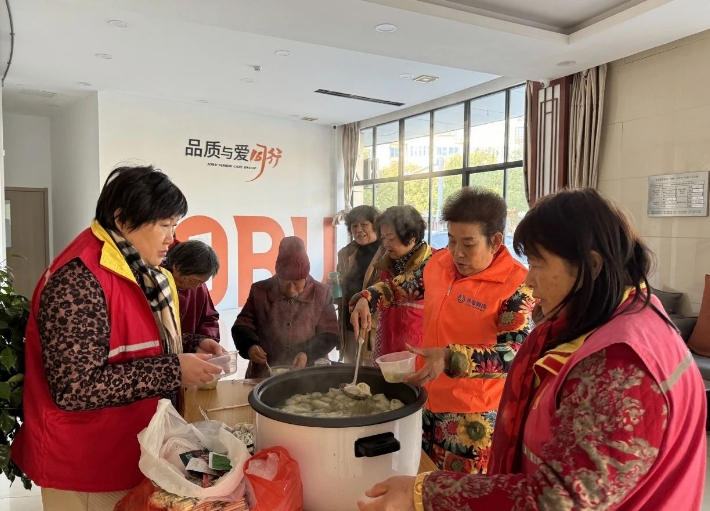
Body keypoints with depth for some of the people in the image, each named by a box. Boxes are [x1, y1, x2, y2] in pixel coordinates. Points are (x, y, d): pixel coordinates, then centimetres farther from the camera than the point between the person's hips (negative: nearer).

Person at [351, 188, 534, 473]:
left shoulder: (516, 285, -18)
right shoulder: (439, 263, 1)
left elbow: (517, 355, -26)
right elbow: (399, 287, 17)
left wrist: (450, 359, -37)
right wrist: (366, 300, -3)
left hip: (474, 416, -6)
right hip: (427, 401, 6)